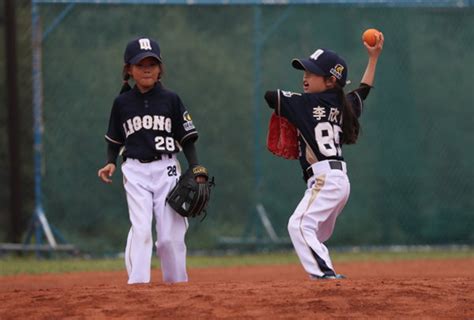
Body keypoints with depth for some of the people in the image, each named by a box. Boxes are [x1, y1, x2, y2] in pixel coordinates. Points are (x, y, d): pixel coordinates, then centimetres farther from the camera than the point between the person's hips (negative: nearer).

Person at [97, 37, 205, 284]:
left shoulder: (170, 100, 3)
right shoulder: (122, 103, 5)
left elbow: (187, 140, 4)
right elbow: (114, 141, 14)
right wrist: (111, 163, -4)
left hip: (167, 170, 0)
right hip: (135, 172, 0)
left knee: (170, 235, -2)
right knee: (140, 229, -15)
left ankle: (177, 283, 12)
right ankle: (137, 283, -19)